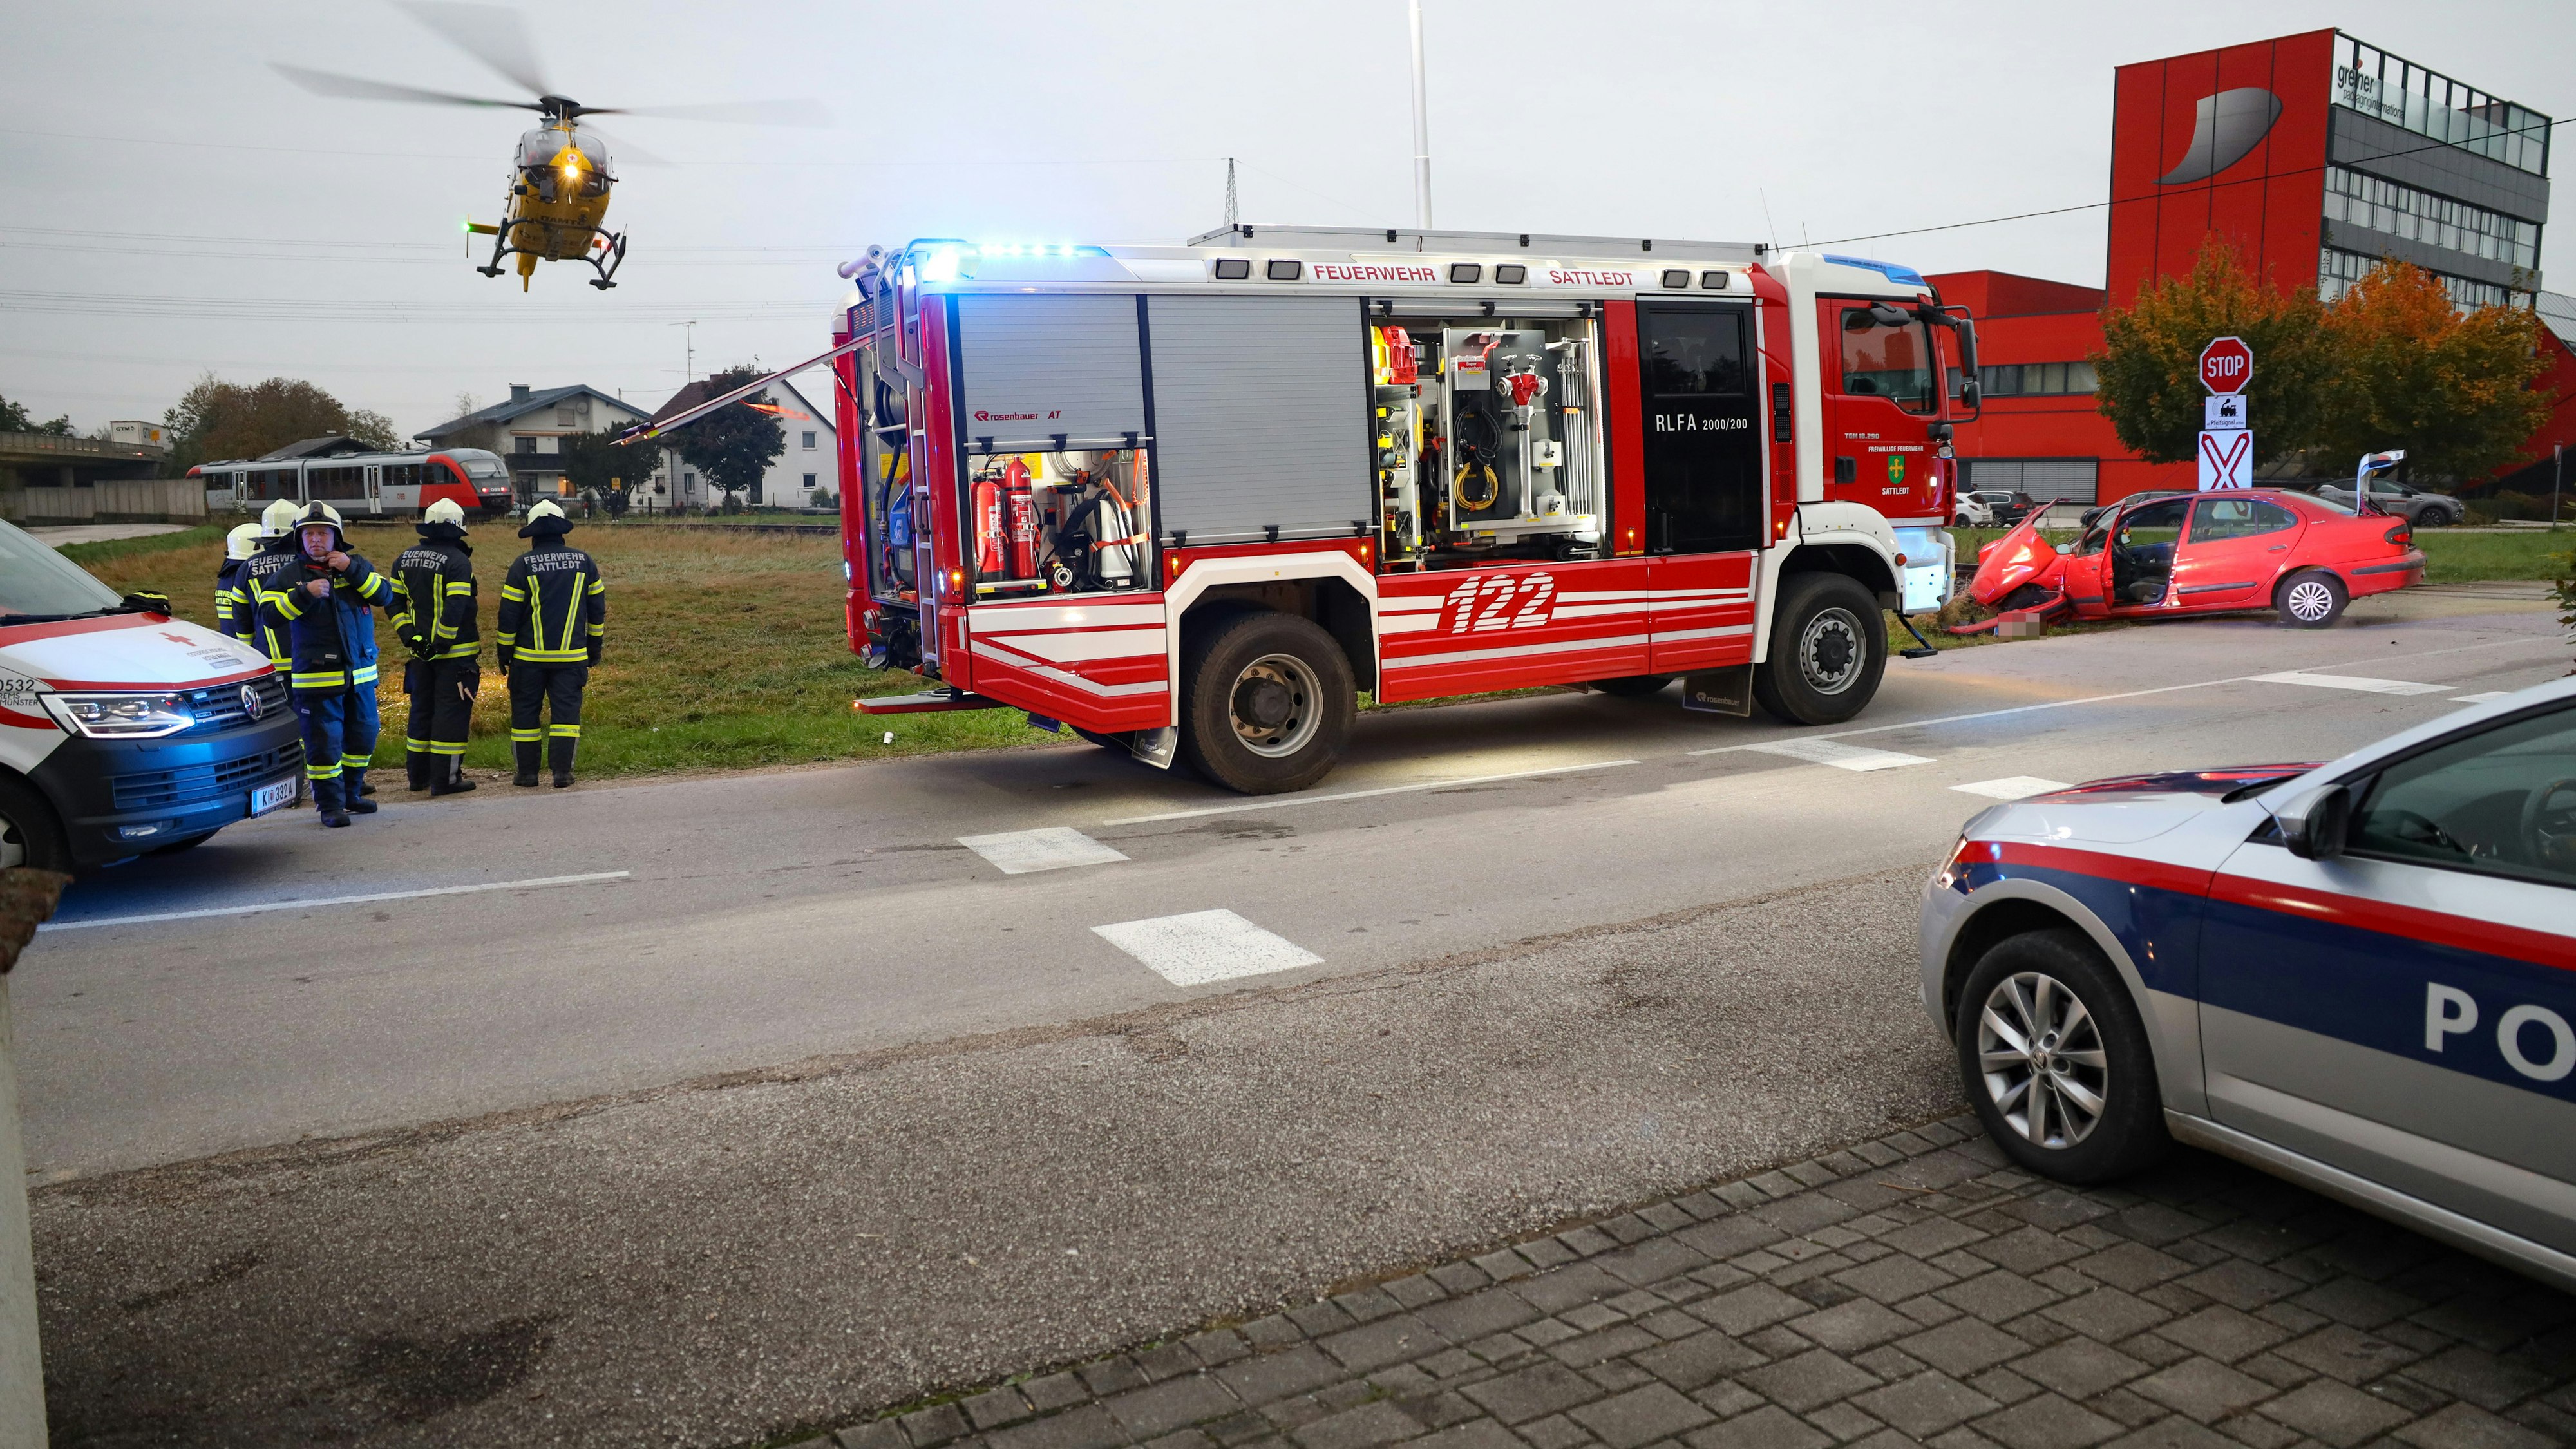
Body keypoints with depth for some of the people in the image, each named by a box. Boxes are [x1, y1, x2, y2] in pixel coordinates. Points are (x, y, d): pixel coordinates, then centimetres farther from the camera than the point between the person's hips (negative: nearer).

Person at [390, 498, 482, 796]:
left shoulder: (405, 559, 9)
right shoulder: (458, 561, -14)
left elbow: (394, 601, 9)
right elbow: (456, 609, -22)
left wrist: (409, 636, 6)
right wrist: (443, 643, -16)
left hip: (421, 650, 7)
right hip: (455, 652, -7)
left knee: (422, 710, 17)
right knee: (451, 713, -2)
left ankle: (418, 775, 24)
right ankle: (445, 779, -1)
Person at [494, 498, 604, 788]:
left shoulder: (523, 565, -5)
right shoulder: (584, 562, 3)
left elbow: (509, 613, -3)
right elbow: (597, 608, 9)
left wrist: (504, 651, 7)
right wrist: (594, 646, 19)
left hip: (529, 656, -1)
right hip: (572, 655, 2)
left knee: (525, 711, 8)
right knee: (566, 710, 3)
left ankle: (527, 772, 11)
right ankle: (562, 771, -2)